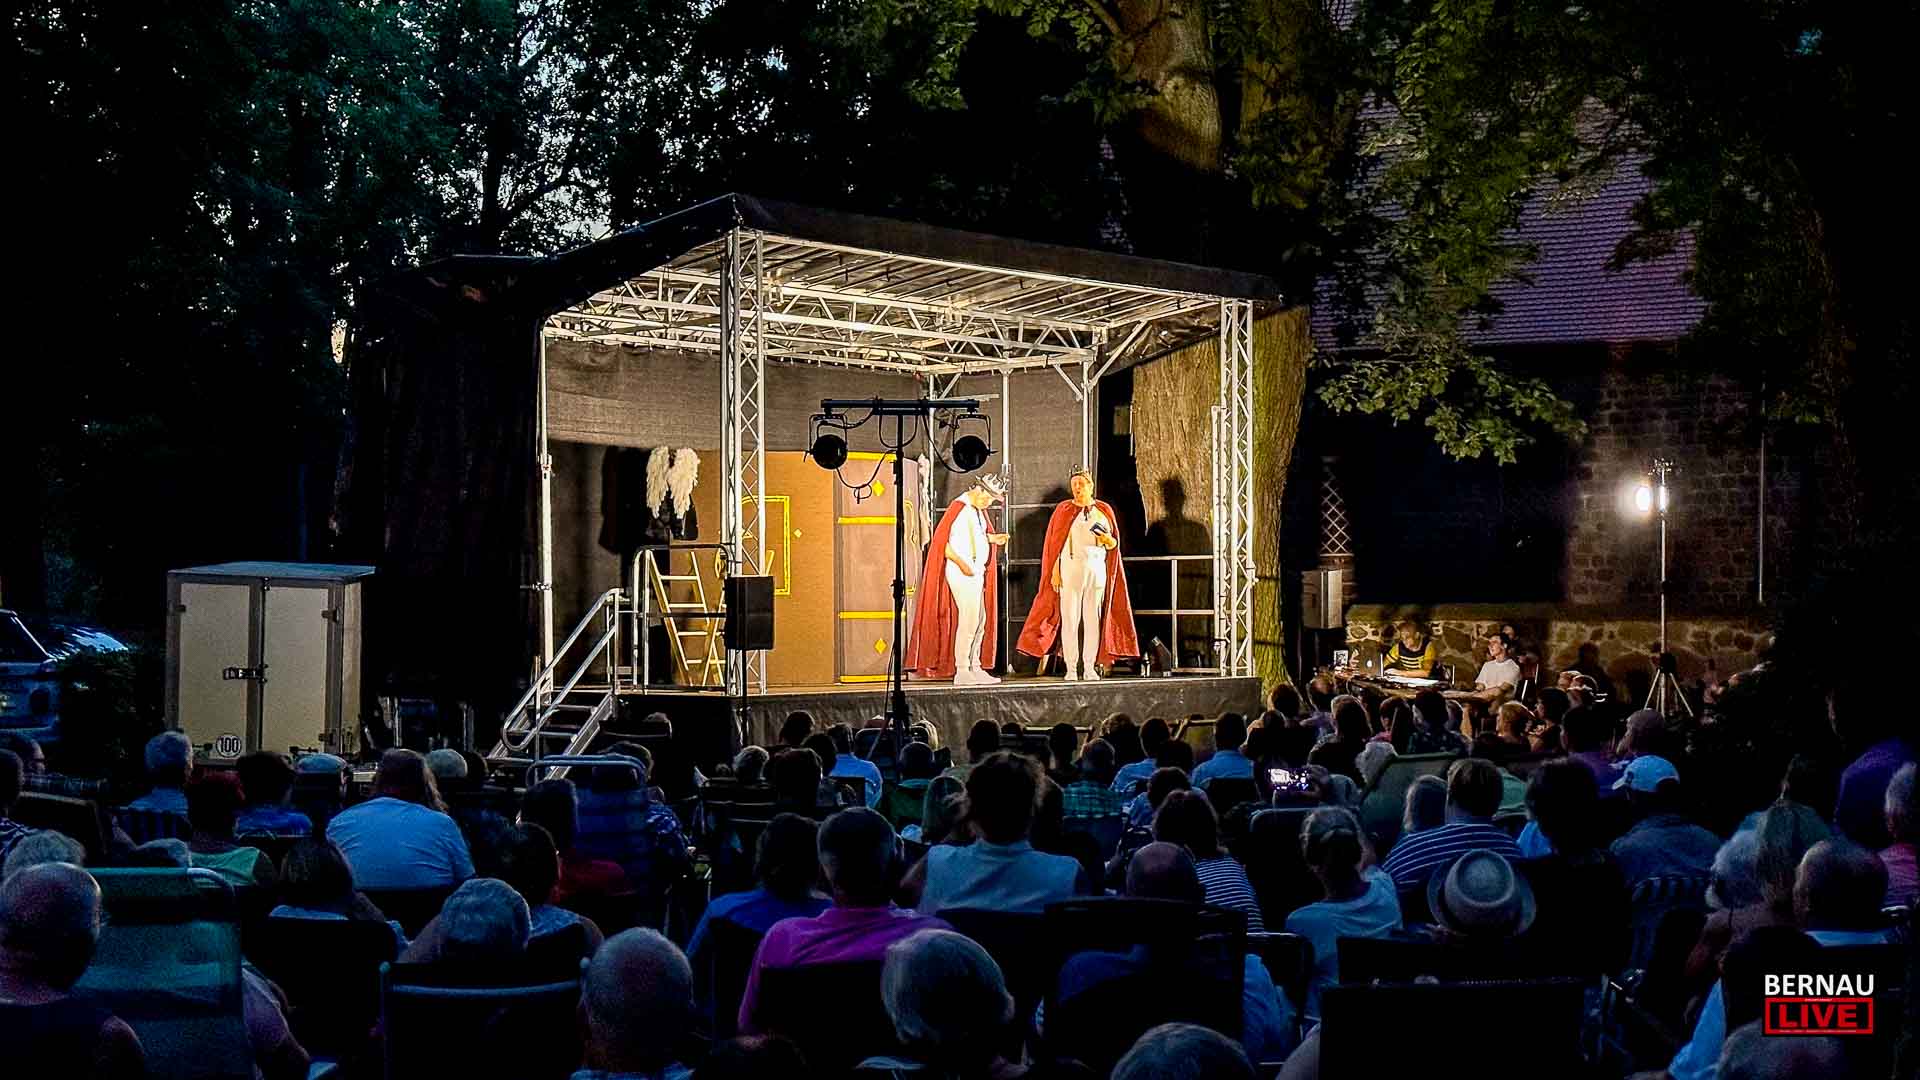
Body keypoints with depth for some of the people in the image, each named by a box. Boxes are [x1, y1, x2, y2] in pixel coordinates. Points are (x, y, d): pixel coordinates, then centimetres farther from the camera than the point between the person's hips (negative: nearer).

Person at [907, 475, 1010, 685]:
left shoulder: (978, 510, 13)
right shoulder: (959, 508, -14)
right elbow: (940, 541, -18)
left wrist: (991, 538, 5)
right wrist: (961, 563, -23)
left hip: (977, 572, 10)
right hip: (961, 573, -10)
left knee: (980, 621, 11)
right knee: (969, 620, -12)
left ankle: (974, 668, 17)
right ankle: (961, 672, -10)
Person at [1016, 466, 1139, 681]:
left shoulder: (1104, 510, 10)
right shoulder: (1063, 510, 5)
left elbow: (1114, 544, 14)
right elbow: (1054, 543, 2)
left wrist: (1107, 539, -9)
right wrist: (1055, 572, -6)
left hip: (1097, 569, 2)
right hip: (1071, 568, -2)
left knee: (1093, 618, 1)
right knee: (1070, 618, -5)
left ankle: (1090, 667, 6)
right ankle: (1071, 669, -3)